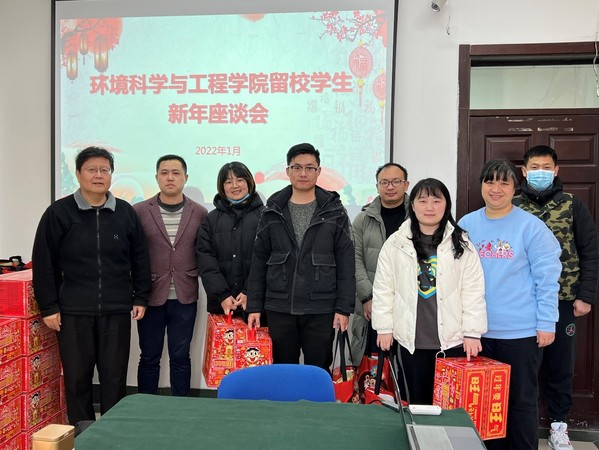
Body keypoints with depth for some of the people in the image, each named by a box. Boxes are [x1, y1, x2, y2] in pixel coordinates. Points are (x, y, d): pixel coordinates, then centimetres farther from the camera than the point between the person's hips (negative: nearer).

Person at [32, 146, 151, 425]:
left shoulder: (125, 212, 5)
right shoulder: (59, 212, -2)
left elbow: (139, 259, 9)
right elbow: (44, 263, -2)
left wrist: (140, 298, 6)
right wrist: (48, 306, -4)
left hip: (116, 311, 2)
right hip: (73, 312, -1)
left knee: (115, 377, 9)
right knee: (77, 377, 9)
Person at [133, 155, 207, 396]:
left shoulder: (200, 213, 2)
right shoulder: (139, 211, -1)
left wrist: (194, 276, -6)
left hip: (185, 297, 1)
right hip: (151, 296, 0)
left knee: (180, 357, 10)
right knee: (149, 357, 11)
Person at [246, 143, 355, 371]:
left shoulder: (334, 211, 1)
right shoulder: (273, 212, 5)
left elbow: (346, 264, -1)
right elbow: (259, 261, 6)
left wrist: (344, 307, -7)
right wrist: (254, 305, 1)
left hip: (321, 311, -1)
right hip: (279, 309, 2)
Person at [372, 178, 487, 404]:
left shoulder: (461, 244, 2)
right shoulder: (395, 243, 2)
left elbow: (473, 291, 0)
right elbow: (383, 289, 5)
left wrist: (472, 332, -4)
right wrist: (384, 327, 3)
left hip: (452, 338, 0)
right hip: (412, 339, 1)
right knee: (417, 401, 11)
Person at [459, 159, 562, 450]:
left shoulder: (531, 226, -7)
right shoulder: (466, 225, 4)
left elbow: (547, 278, -7)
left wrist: (546, 323, -10)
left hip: (521, 332, -3)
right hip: (477, 330, 4)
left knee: (521, 402, 9)